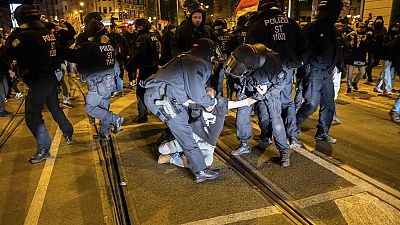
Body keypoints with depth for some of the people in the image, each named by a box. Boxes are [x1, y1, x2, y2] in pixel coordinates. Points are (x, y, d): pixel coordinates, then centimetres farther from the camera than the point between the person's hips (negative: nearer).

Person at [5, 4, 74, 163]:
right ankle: (68, 134, 34)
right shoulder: (48, 33, 5)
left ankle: (43, 150, 3)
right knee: (55, 107, 22)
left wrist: (14, 34, -4)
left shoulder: (25, 36, -18)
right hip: (51, 78, 8)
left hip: (38, 82, -8)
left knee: (32, 116, -1)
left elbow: (8, 53, -15)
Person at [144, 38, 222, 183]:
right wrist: (211, 102, 4)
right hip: (161, 96, -10)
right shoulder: (198, 64, -9)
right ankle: (201, 171, -8)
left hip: (154, 94, 10)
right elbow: (197, 93, -13)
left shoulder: (187, 59, 22)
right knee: (183, 131, -10)